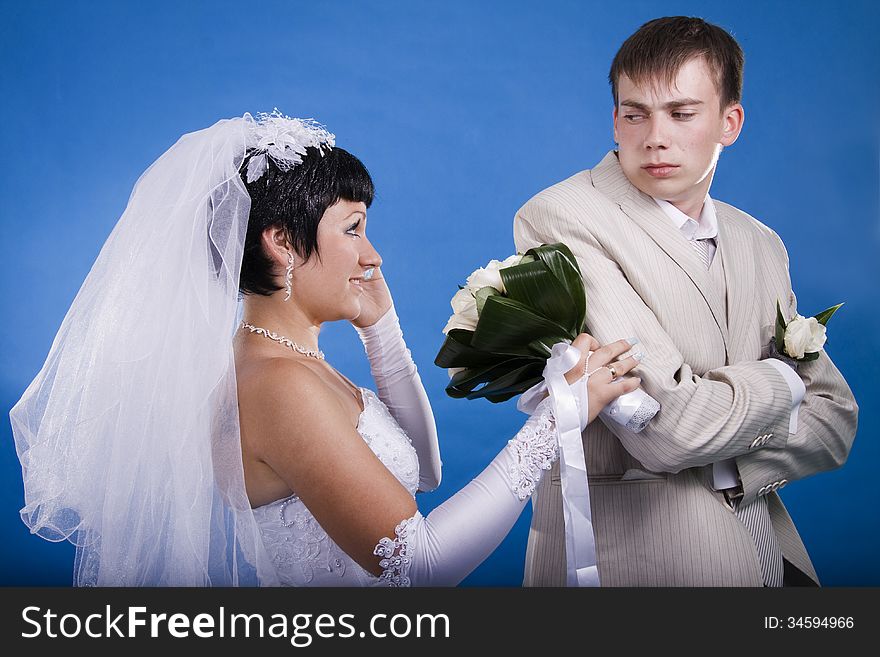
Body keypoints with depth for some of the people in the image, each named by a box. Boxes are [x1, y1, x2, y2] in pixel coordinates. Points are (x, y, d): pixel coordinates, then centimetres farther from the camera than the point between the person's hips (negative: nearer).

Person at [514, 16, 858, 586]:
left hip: (768, 553, 7)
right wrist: (780, 379, -5)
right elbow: (669, 428, -23)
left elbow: (834, 421, 5)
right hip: (629, 555, -6)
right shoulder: (559, 218, -17)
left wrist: (723, 457, -14)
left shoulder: (760, 245, 7)